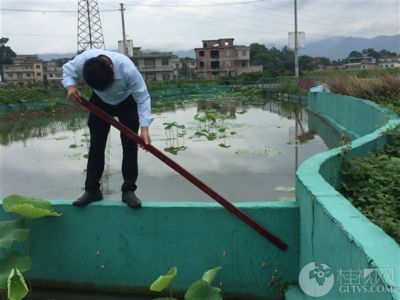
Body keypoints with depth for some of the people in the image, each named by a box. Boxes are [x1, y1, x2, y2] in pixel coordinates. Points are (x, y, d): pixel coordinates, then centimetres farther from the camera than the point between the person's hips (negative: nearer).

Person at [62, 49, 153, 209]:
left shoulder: (128, 69, -41)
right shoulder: (84, 59, -34)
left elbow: (143, 98, -33)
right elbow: (68, 69, -11)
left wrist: (144, 128, -42)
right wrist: (70, 86, -33)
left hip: (127, 103, -2)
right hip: (100, 102, 2)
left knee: (130, 145, -9)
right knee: (96, 144, 0)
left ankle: (128, 191, 0)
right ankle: (92, 190, 9)